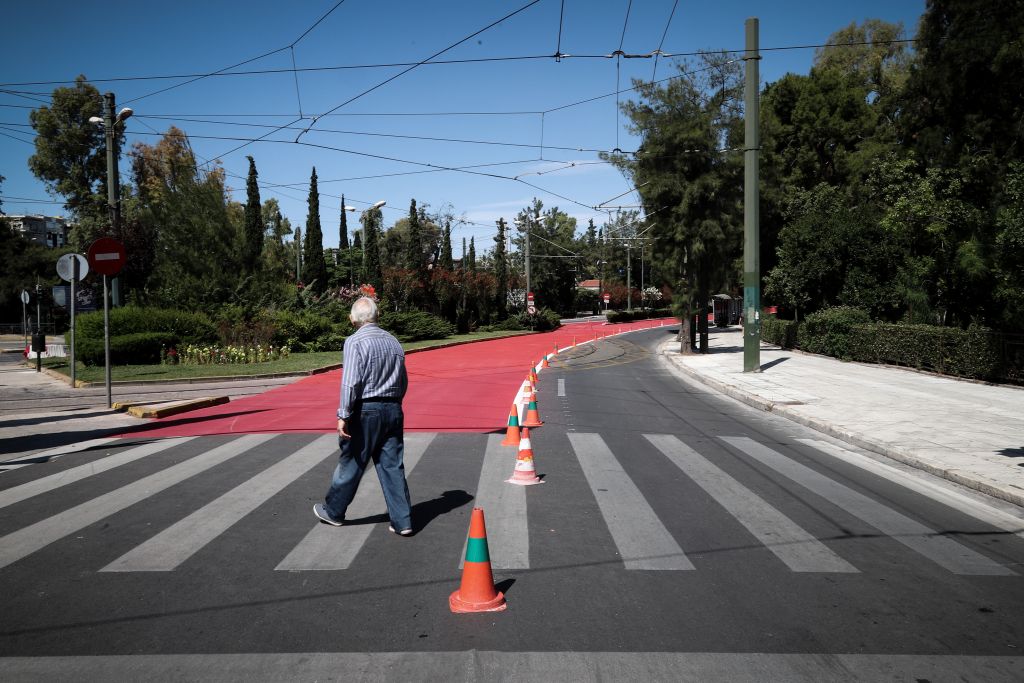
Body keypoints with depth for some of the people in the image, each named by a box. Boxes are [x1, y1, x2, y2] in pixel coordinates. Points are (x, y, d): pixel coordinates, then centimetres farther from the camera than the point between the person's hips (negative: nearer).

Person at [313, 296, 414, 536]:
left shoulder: (355, 341, -10)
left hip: (366, 411, -5)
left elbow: (350, 382, -18)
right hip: (393, 410, 5)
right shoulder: (392, 341, 10)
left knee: (351, 464, 9)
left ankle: (333, 511, 27)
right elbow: (403, 382, 14)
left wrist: (344, 415, -15)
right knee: (393, 466, 8)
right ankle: (402, 522, 7)